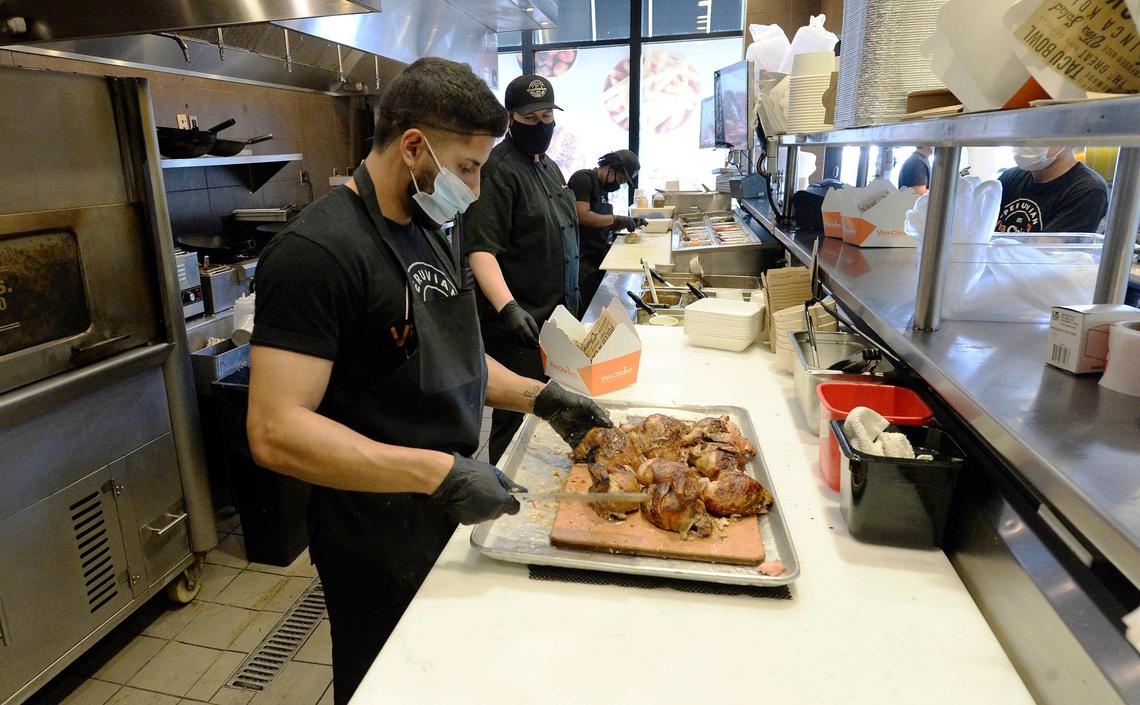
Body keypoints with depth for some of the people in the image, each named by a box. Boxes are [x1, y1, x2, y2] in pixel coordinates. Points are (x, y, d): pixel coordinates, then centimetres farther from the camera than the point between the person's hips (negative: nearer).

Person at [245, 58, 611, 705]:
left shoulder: (427, 231, 6)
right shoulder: (317, 251, -23)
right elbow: (275, 432, -28)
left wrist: (538, 397, 2)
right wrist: (437, 471, -32)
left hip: (451, 513, 8)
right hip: (380, 540, -8)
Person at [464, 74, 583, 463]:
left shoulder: (548, 166, 15)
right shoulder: (499, 170, -14)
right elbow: (481, 249, -23)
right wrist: (508, 307, -37)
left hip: (554, 316, 9)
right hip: (518, 326, -9)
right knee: (516, 423, -3)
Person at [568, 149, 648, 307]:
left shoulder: (603, 187, 18)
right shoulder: (584, 178, -10)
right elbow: (582, 216, -22)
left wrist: (628, 223, 7)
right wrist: (616, 219, -15)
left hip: (599, 255, 9)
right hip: (583, 257, -9)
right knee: (585, 310, -9)